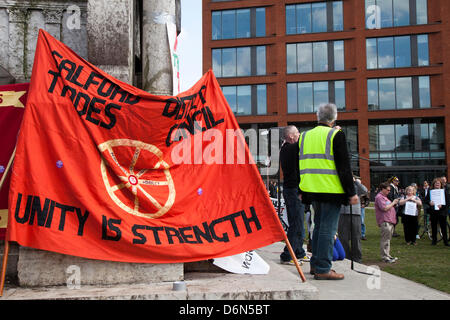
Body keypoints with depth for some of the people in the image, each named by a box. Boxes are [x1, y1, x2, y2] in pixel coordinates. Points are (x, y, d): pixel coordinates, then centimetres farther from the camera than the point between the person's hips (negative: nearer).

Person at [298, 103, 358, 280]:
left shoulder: (305, 136, 11)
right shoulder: (336, 135, -8)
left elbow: (300, 165, 15)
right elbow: (344, 166, -11)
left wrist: (302, 191, 21)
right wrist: (351, 192, -6)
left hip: (312, 190, 7)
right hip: (331, 191, -7)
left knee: (319, 226, 18)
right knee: (328, 229, -3)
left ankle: (315, 264, 24)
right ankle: (322, 269, -1)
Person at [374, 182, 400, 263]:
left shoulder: (384, 197, 23)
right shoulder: (379, 197, -11)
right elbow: (384, 208, -20)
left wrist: (394, 203, 15)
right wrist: (393, 203, -10)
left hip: (390, 221, 11)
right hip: (384, 222, -11)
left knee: (387, 239, 14)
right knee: (385, 240, -9)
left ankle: (387, 255, 20)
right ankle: (385, 257, -6)